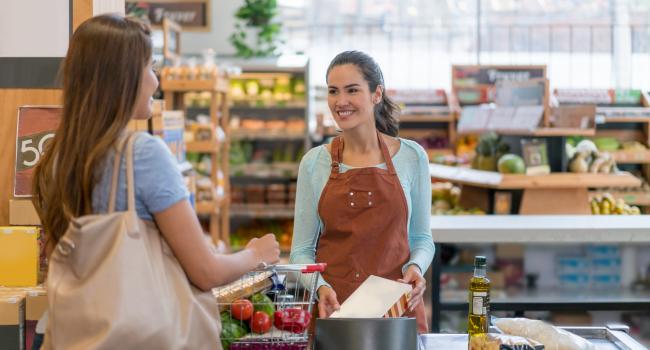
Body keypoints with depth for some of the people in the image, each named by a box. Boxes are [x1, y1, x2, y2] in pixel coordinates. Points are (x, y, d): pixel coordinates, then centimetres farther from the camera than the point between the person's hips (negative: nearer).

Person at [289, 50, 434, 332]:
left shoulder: (411, 156, 1)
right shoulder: (314, 162, 1)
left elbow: (421, 238, 9)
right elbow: (302, 250, 3)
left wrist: (415, 266, -11)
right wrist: (321, 287, -15)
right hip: (332, 307, 0)